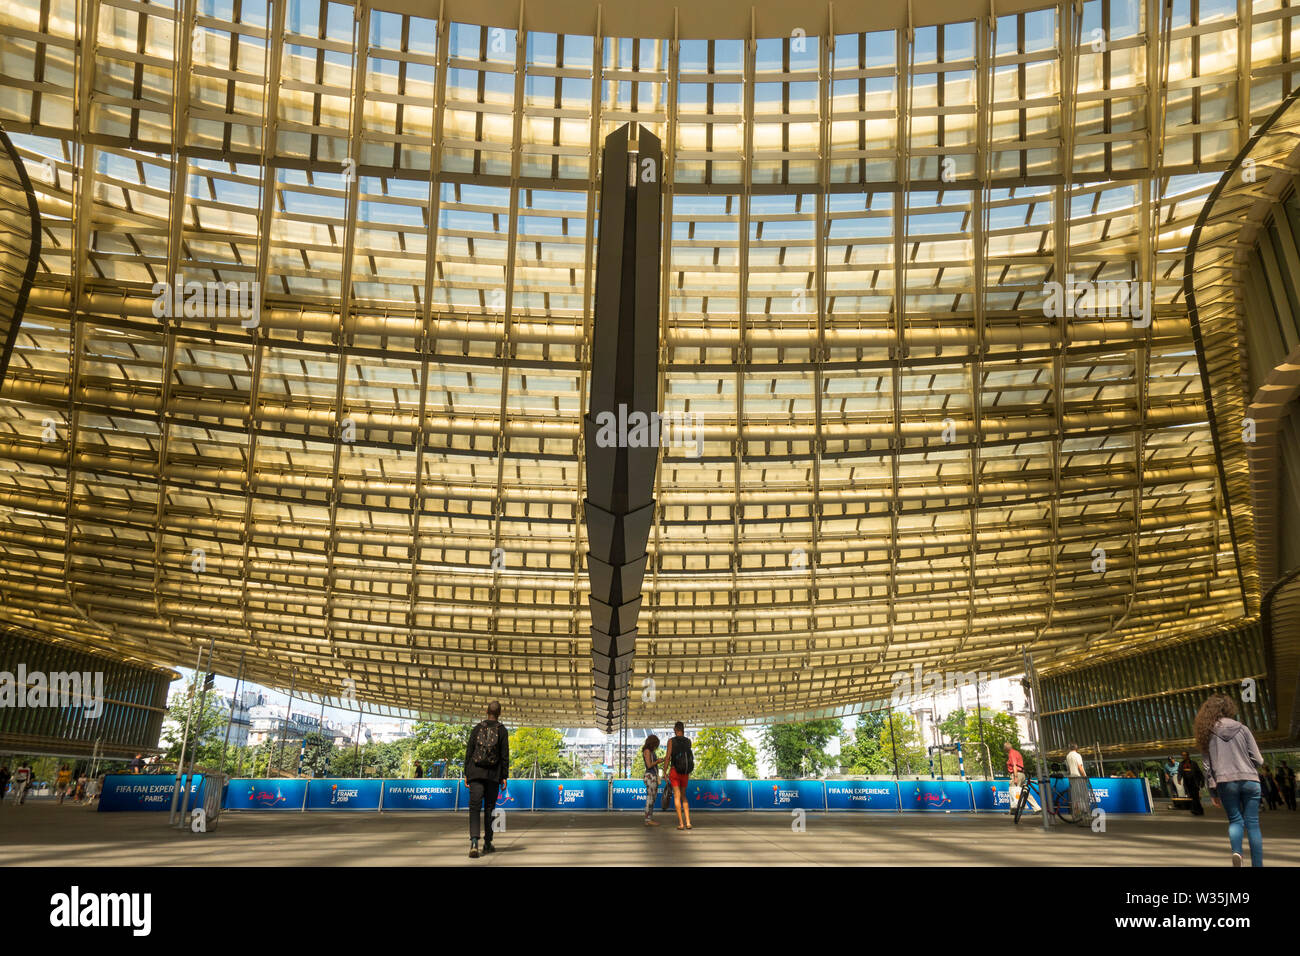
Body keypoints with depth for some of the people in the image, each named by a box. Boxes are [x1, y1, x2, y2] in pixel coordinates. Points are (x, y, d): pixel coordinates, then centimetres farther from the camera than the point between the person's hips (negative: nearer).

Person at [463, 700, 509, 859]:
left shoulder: (477, 728, 6)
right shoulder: (502, 730, 1)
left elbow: (469, 752, 5)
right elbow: (505, 755, -2)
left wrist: (466, 774, 9)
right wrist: (504, 777, 2)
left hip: (476, 774, 0)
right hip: (493, 775, 0)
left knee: (474, 807, -5)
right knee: (489, 809, 11)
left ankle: (474, 841, -25)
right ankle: (487, 844, 17)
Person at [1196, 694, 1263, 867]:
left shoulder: (1208, 734, 4)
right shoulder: (1242, 729, 2)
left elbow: (1208, 766, 5)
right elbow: (1258, 760, 2)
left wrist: (1213, 792, 11)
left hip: (1225, 782, 0)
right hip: (1249, 780, 0)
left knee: (1235, 820, 12)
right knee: (1252, 823, 6)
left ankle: (1236, 851, -13)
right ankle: (1258, 864, 3)